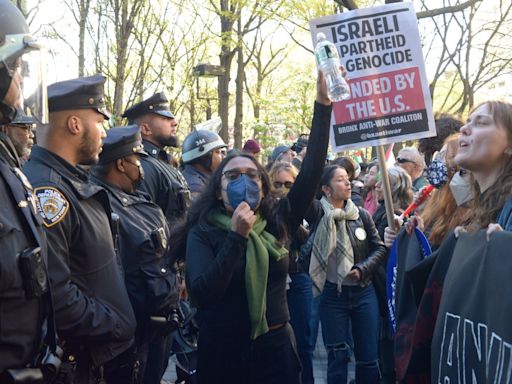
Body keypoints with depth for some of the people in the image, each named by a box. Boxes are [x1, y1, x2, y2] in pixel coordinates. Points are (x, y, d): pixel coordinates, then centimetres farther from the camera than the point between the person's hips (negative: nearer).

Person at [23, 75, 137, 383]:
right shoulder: (44, 191, -23)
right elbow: (55, 295, -29)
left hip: (108, 351, 9)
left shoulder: (75, 181, 9)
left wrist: (123, 324, 10)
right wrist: (117, 327, -17)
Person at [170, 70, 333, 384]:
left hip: (276, 348, 2)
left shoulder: (277, 223, 0)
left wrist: (323, 105, -12)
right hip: (224, 351, -2)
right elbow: (202, 294, -20)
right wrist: (236, 237, -23)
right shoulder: (202, 233, -6)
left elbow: (312, 170, -7)